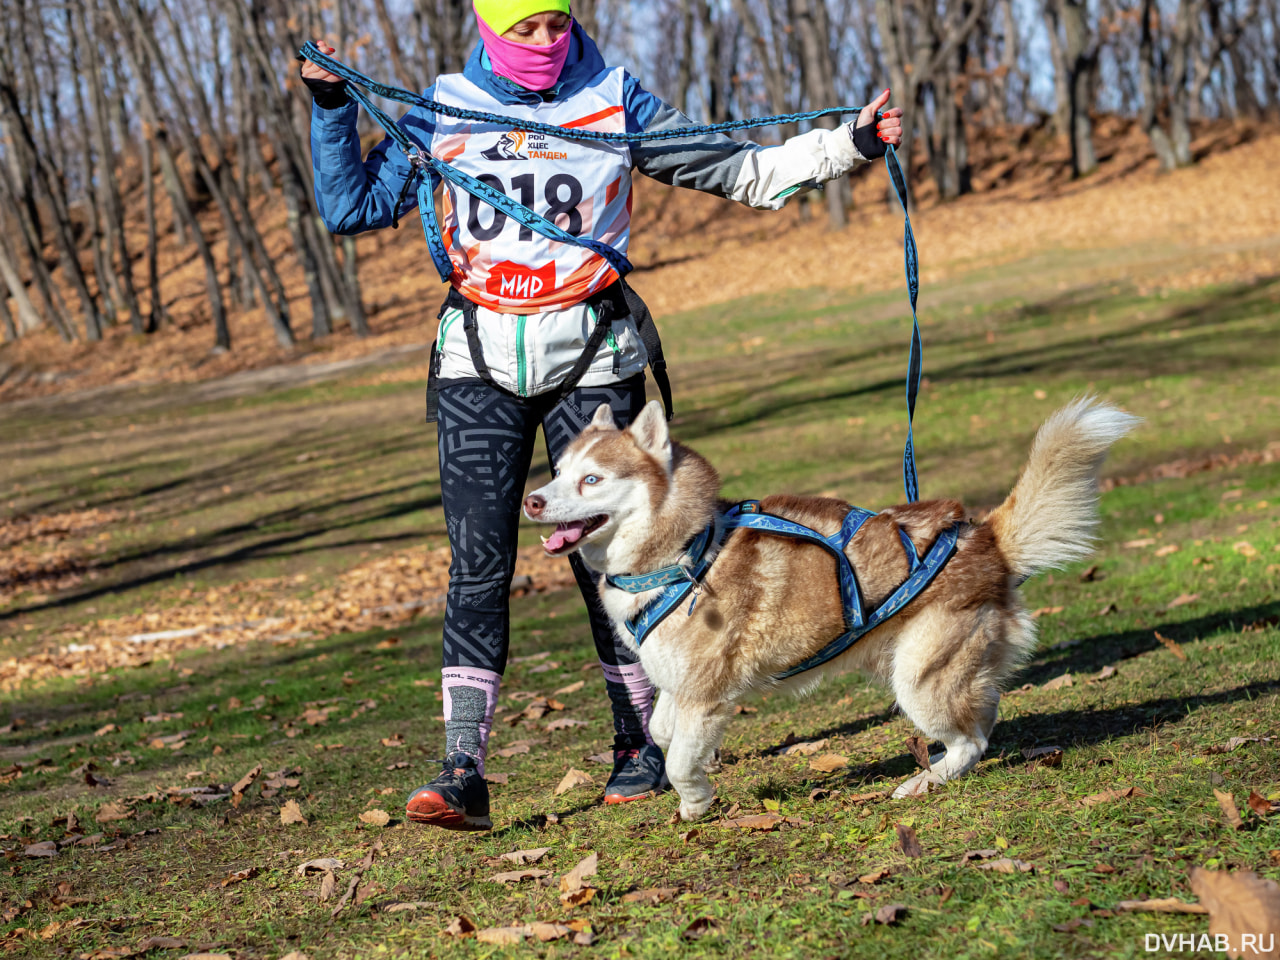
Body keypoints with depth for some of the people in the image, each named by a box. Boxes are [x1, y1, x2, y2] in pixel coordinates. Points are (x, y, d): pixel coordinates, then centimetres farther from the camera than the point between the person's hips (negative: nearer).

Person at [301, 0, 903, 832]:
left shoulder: (614, 102, 4)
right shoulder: (444, 112, 7)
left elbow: (740, 173, 7)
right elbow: (351, 207, 11)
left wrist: (849, 144, -1)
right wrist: (331, 108, 0)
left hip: (590, 357, 0)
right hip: (480, 363, 1)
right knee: (479, 562, -8)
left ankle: (643, 745, 17)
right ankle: (464, 771, -10)